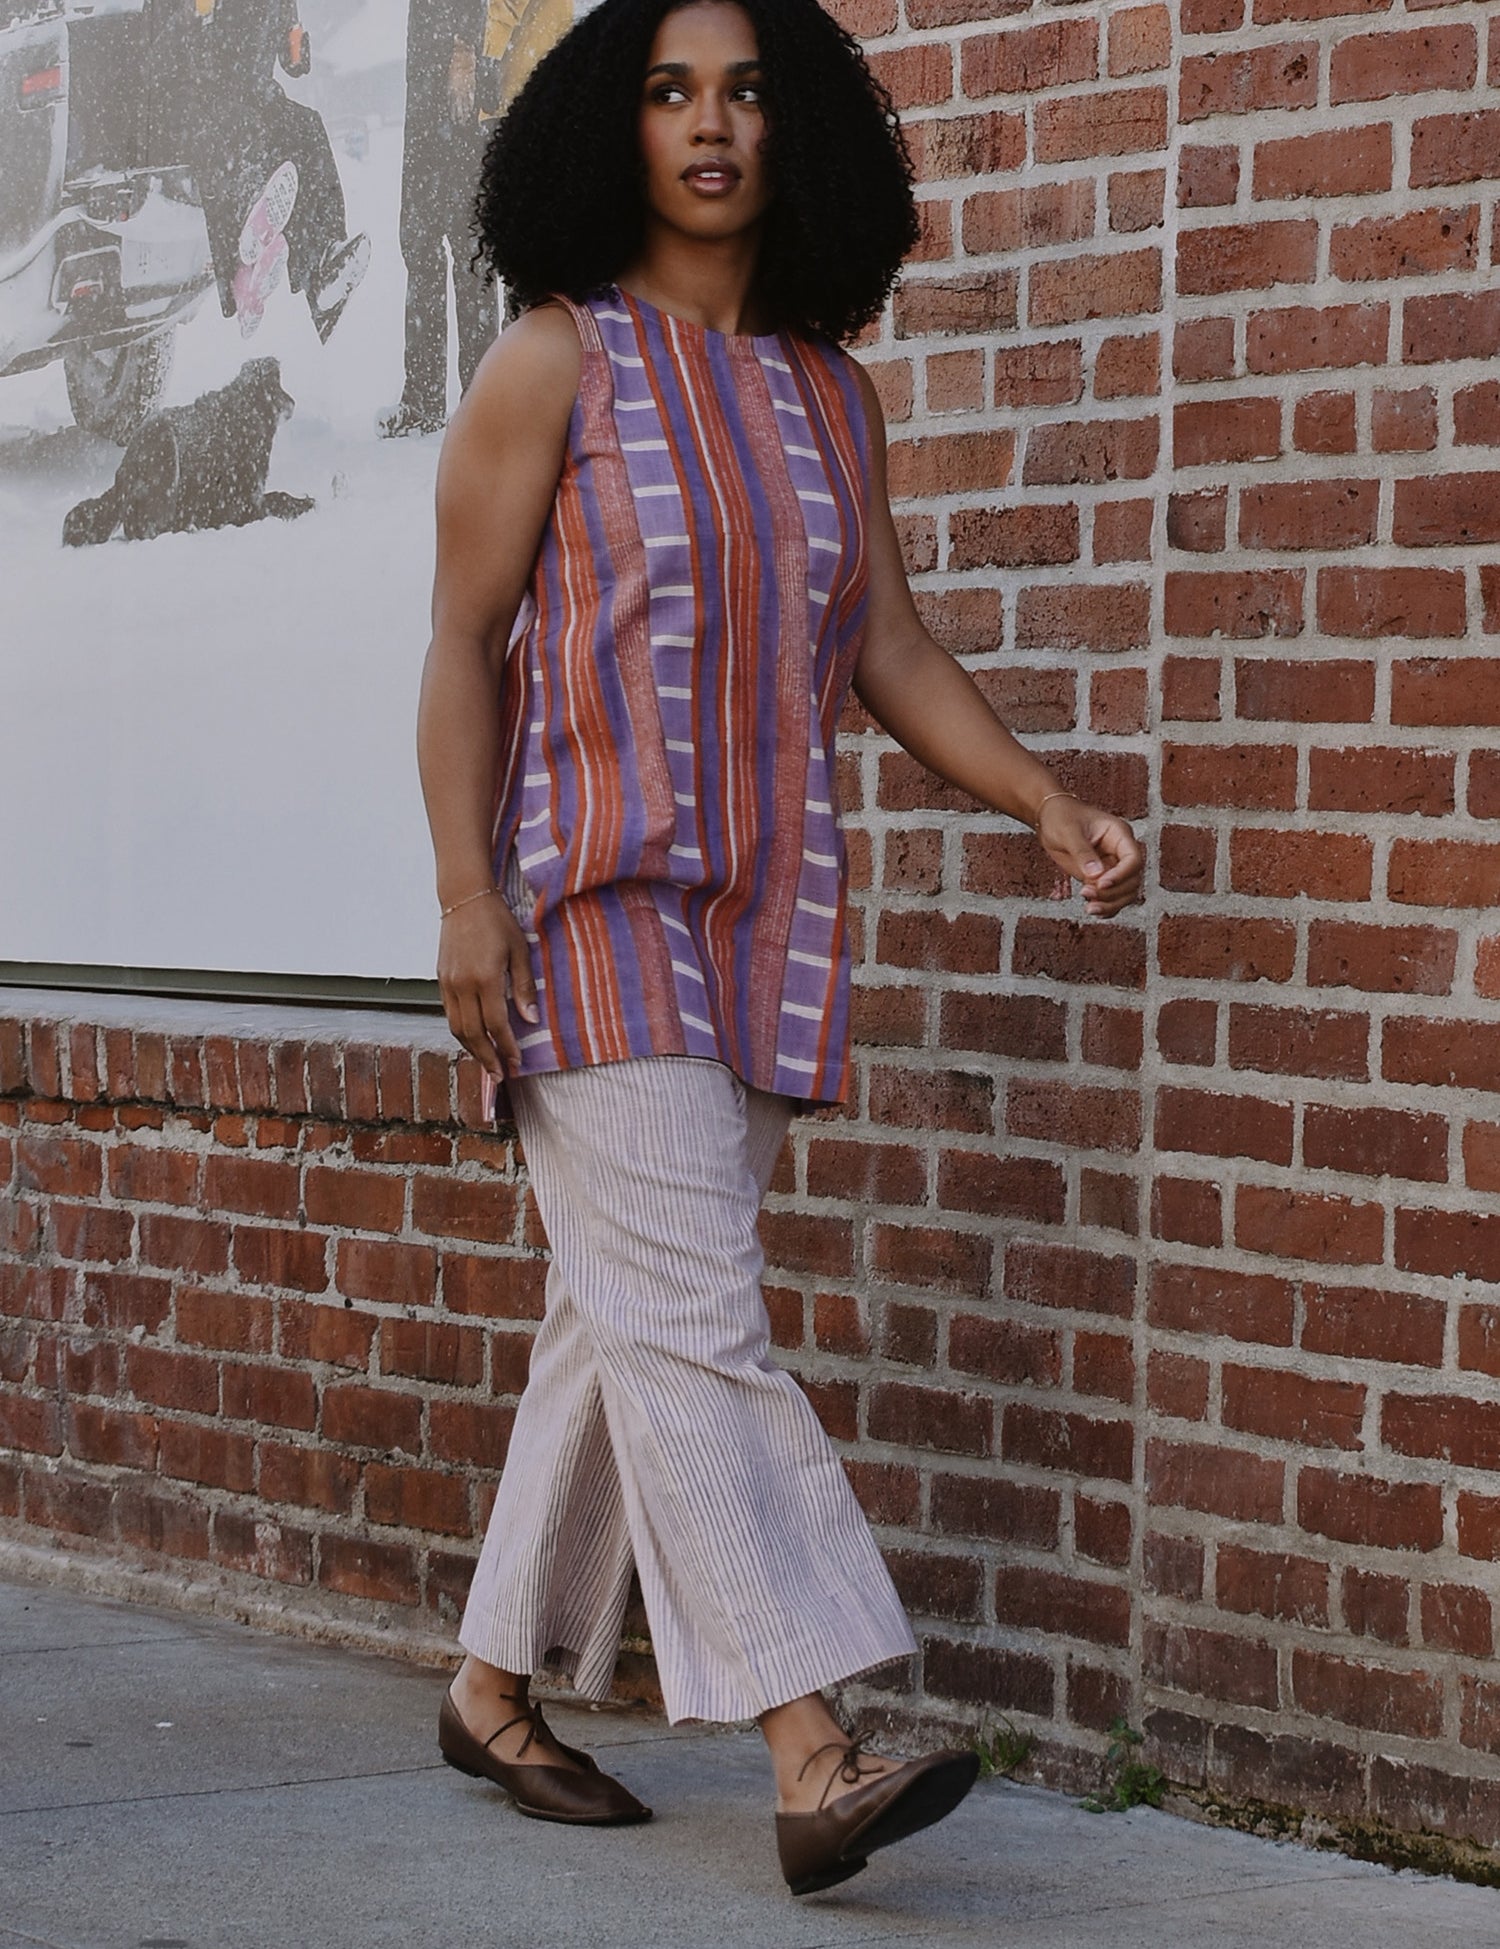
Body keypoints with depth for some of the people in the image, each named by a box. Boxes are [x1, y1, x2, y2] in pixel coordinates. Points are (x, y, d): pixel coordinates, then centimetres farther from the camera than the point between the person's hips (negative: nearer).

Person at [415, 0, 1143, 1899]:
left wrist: (1049, 804, 3)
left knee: (626, 1318, 10)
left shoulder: (830, 389, 13)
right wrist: (466, 897, -12)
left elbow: (886, 643, 15)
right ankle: (814, 1761, -18)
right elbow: (462, 640, -4)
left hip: (765, 908, 6)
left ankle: (496, 1688, 23)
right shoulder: (557, 359, -2)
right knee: (691, 1316, -13)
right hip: (594, 902, -6)